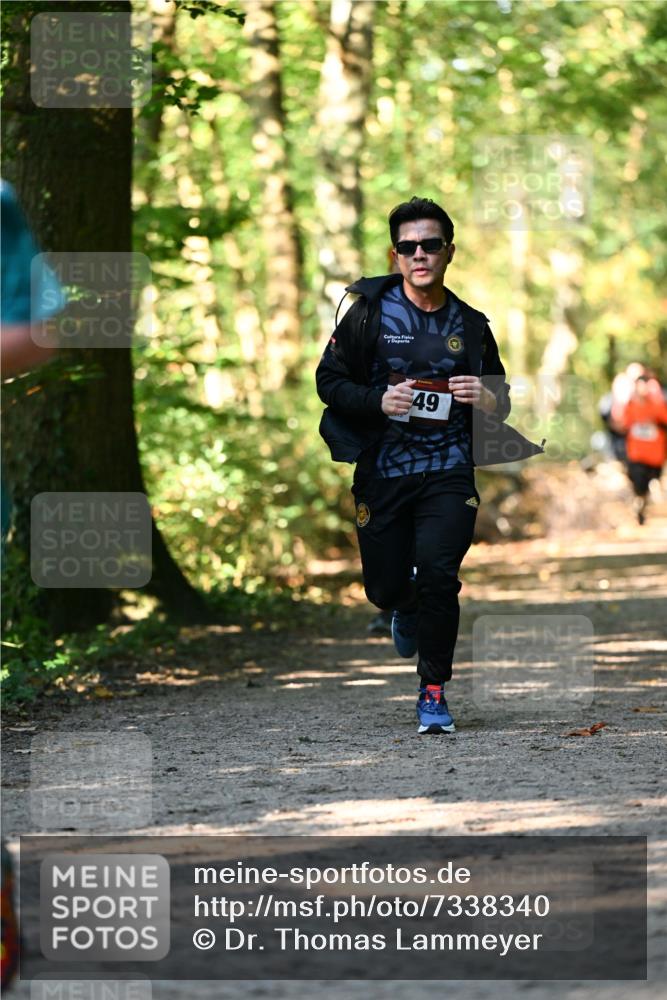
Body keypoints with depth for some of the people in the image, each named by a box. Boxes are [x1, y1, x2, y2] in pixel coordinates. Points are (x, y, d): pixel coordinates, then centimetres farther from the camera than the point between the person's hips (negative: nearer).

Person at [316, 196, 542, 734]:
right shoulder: (370, 310, 1)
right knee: (386, 587, 6)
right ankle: (409, 610, 45)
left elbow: (501, 405, 17)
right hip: (382, 470, 0)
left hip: (448, 471, 0)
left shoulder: (470, 325, 7)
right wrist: (378, 402, -17)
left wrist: (487, 399, -8)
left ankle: (434, 691, -4)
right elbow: (329, 380, 1)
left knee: (438, 573, -18)